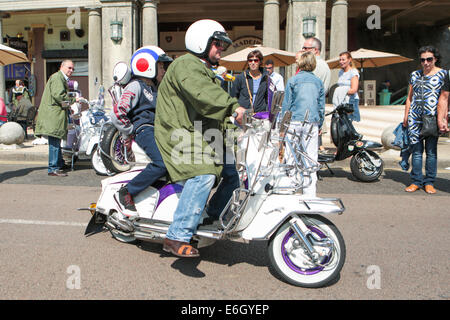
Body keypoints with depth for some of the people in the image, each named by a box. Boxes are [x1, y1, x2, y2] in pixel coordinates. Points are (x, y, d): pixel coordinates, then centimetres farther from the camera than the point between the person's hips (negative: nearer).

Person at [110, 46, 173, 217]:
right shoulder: (136, 86, -2)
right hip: (144, 129, -9)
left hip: (158, 130, 9)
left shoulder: (155, 89, 28)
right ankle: (126, 192, -22)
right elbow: (117, 113, -13)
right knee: (163, 163, -33)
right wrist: (130, 133, -9)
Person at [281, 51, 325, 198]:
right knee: (311, 158, 4)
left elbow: (286, 104, 1)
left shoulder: (293, 80, 1)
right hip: (312, 123, 2)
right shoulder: (318, 82, 9)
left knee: (290, 157, 3)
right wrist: (319, 125, 20)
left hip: (295, 121, -2)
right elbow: (321, 106, 11)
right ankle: (310, 193, 6)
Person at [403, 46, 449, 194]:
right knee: (416, 150, 3)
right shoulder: (415, 75, 16)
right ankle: (416, 181, 11)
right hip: (415, 117, 3)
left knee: (431, 150, 2)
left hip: (432, 117, -3)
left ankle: (429, 182, 11)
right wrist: (406, 115, 14)